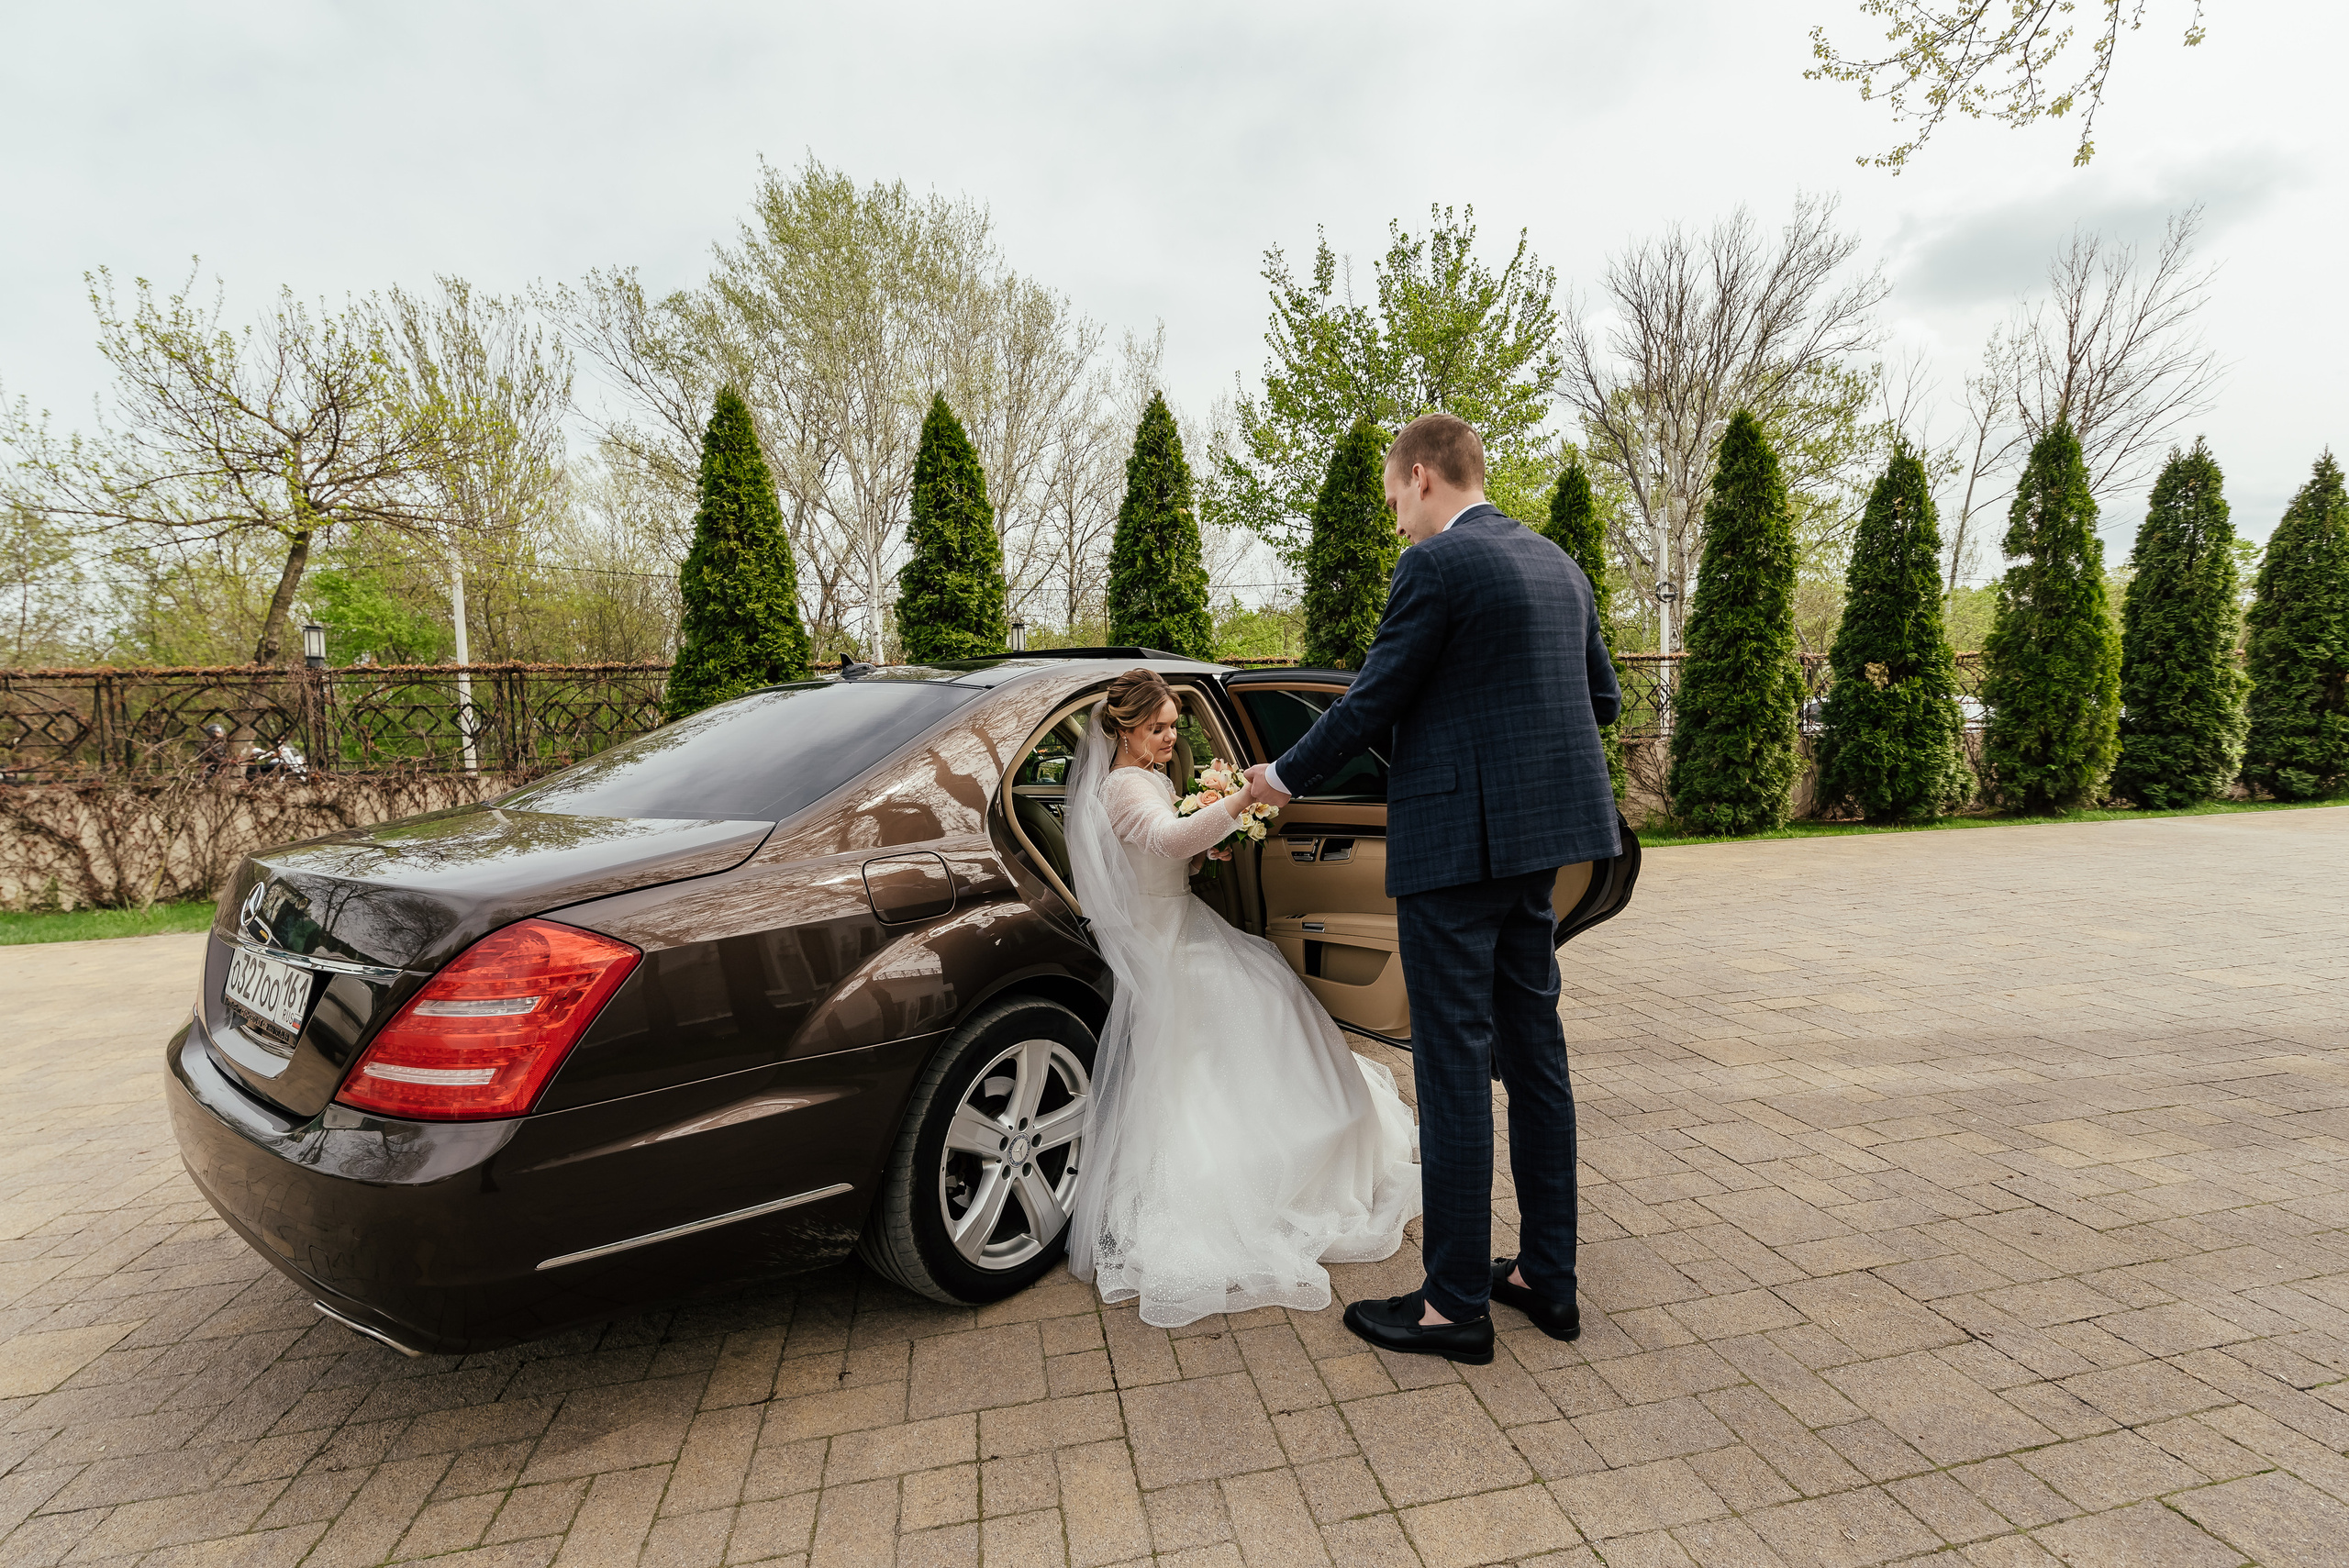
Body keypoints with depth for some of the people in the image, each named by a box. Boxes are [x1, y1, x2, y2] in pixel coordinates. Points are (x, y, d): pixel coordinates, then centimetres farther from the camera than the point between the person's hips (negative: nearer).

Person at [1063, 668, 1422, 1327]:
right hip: (1166, 946, -10)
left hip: (1181, 933, 10)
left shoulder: (1148, 779, 14)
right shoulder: (1125, 787, -21)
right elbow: (1168, 838, -44)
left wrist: (1205, 848, 1)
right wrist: (1245, 794, -55)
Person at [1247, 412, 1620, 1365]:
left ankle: (1455, 1305, 11)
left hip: (1456, 839, -9)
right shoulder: (1556, 564, 15)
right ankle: (1547, 1276, 27)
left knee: (1454, 1065, -1)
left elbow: (1371, 703, -11)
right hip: (1537, 836, 9)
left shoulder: (1436, 565, -11)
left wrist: (1286, 776, 3)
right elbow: (1601, 699, 19)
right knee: (1534, 1054, 14)